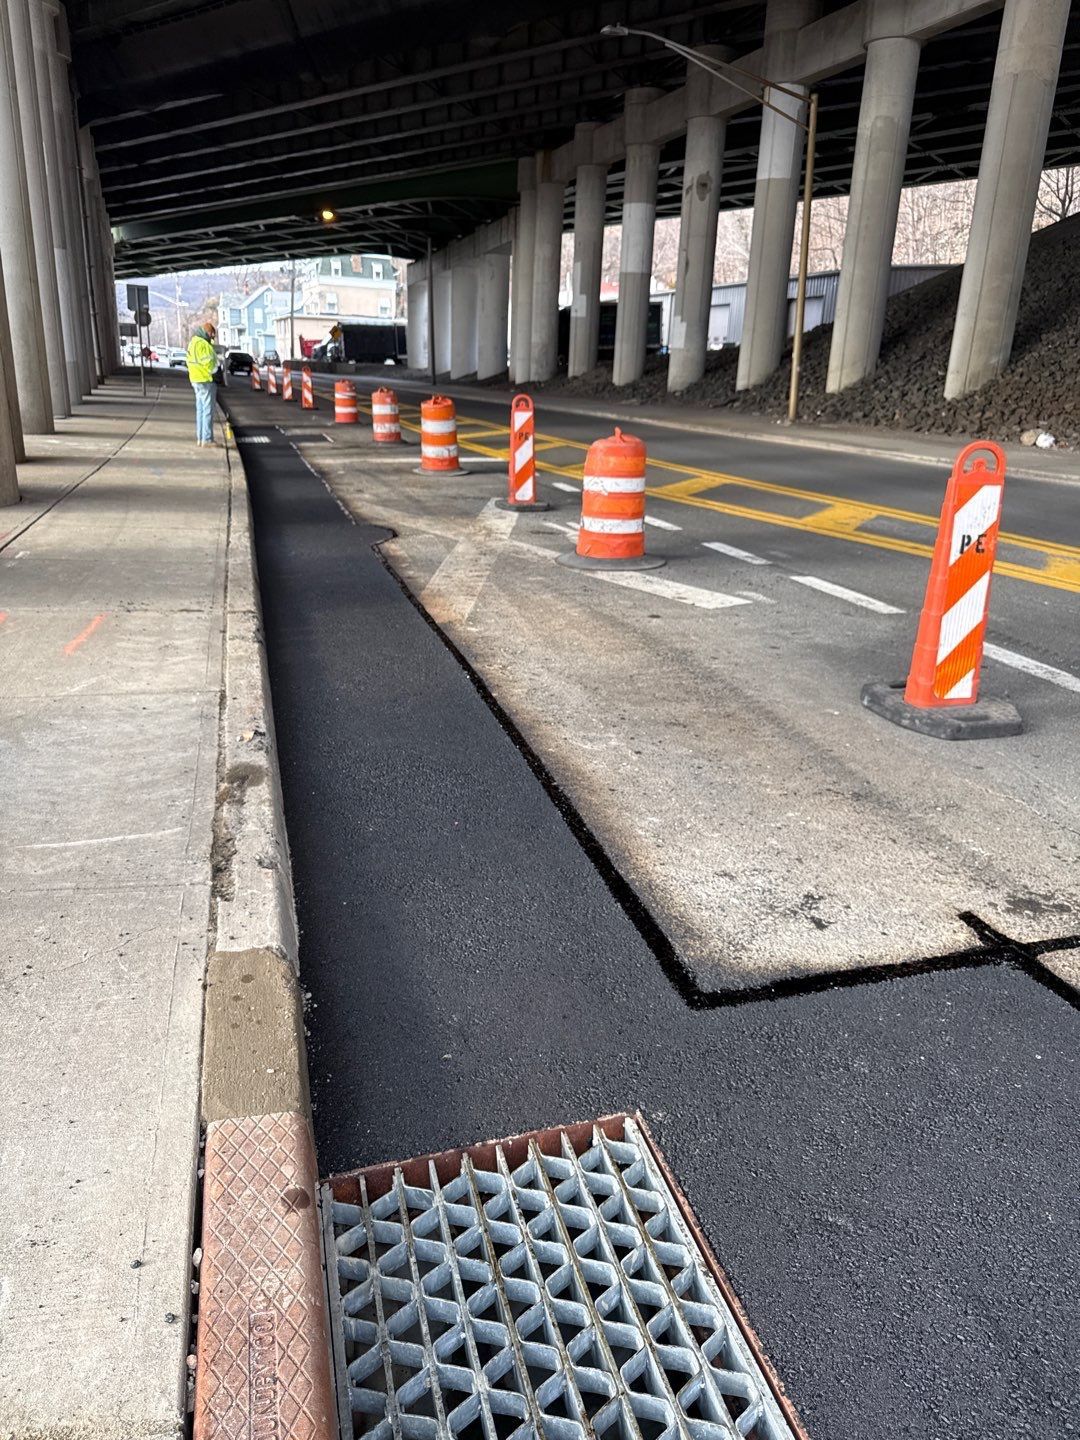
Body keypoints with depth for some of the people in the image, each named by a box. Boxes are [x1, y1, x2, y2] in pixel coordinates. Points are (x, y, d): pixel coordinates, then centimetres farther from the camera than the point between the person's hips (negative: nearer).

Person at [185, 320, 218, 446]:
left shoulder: (193, 342, 17)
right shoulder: (201, 343, -16)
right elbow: (207, 362, -21)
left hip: (196, 380, 10)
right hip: (205, 380, -10)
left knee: (200, 409, 13)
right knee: (208, 409, -7)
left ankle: (199, 438, 16)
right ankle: (207, 439, -7)